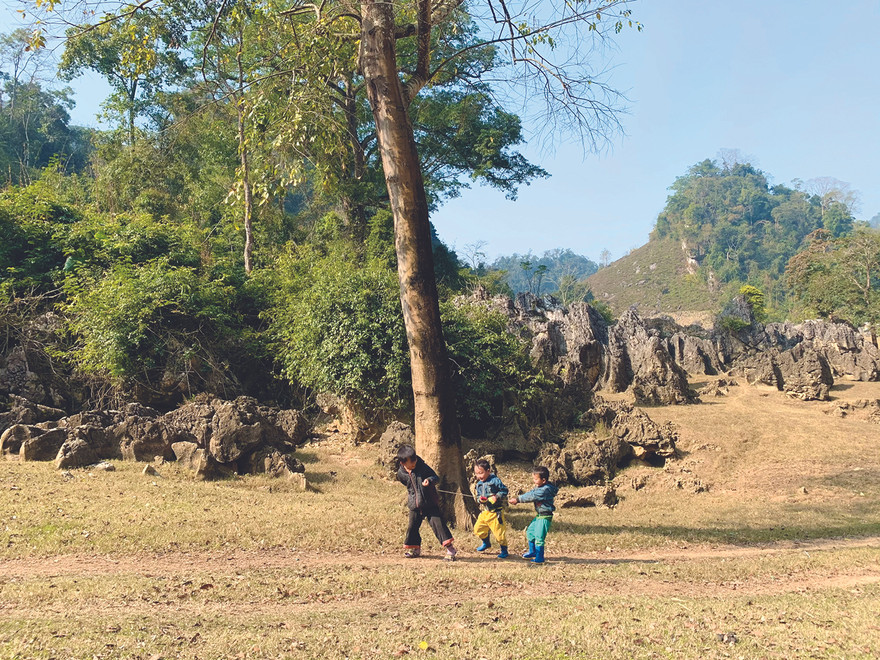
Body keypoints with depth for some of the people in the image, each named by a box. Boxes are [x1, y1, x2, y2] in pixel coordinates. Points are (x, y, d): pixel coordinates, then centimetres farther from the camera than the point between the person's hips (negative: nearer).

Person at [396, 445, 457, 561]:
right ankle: (415, 549, 31)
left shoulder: (422, 467, -10)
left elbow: (436, 477, -7)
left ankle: (450, 549, -6)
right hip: (415, 505, 4)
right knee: (413, 526, 7)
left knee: (437, 523, -11)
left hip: (430, 503, -3)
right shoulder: (401, 474, 0)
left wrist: (429, 480, -26)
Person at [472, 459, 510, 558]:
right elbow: (478, 496, 14)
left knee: (499, 531, -5)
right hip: (484, 512, 7)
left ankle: (504, 550, 14)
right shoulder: (479, 484, 8)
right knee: (478, 528, 12)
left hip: (495, 511, -7)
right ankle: (486, 544, 38)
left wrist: (497, 496, -23)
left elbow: (504, 491, -8)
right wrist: (480, 499, -9)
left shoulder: (495, 480, -12)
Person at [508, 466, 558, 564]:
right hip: (538, 515, 10)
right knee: (530, 532, 19)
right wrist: (517, 499, -8)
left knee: (539, 536, -10)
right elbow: (529, 493, 5)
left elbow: (532, 497, -25)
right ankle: (533, 552, 35)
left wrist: (518, 499, -22)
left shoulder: (546, 490, -23)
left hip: (545, 517, -10)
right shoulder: (538, 487, 9)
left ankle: (539, 558, 1)